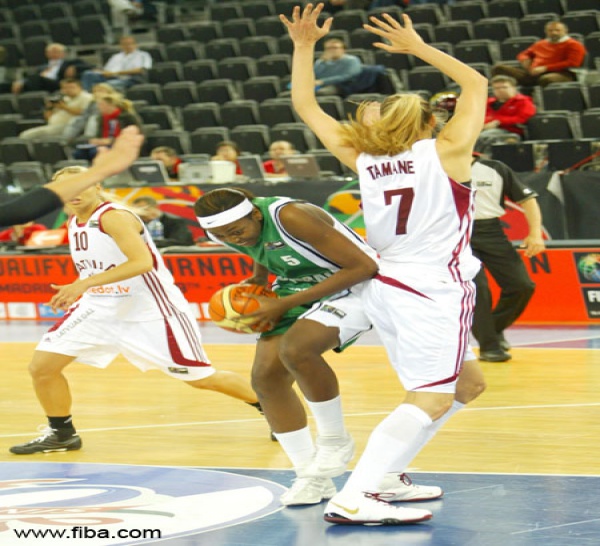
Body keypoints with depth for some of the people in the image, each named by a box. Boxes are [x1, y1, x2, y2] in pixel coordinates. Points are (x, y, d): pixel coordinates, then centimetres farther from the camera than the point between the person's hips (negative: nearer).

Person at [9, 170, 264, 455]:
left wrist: (83, 284, -35)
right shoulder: (74, 224, 8)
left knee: (200, 378, -2)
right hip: (100, 308, 8)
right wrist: (72, 293, 10)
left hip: (149, 309, -8)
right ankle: (61, 434, 14)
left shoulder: (114, 217, -18)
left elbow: (142, 262, -31)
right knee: (41, 366, -4)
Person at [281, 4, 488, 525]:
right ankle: (353, 498, -31)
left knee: (467, 384, 21)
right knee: (430, 400, -15)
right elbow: (476, 83, 6)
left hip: (387, 286, 7)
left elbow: (306, 105, 13)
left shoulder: (363, 158, 7)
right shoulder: (445, 152, -3)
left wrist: (304, 45, 12)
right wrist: (418, 47, 7)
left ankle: (384, 474, 16)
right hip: (435, 290, -7)